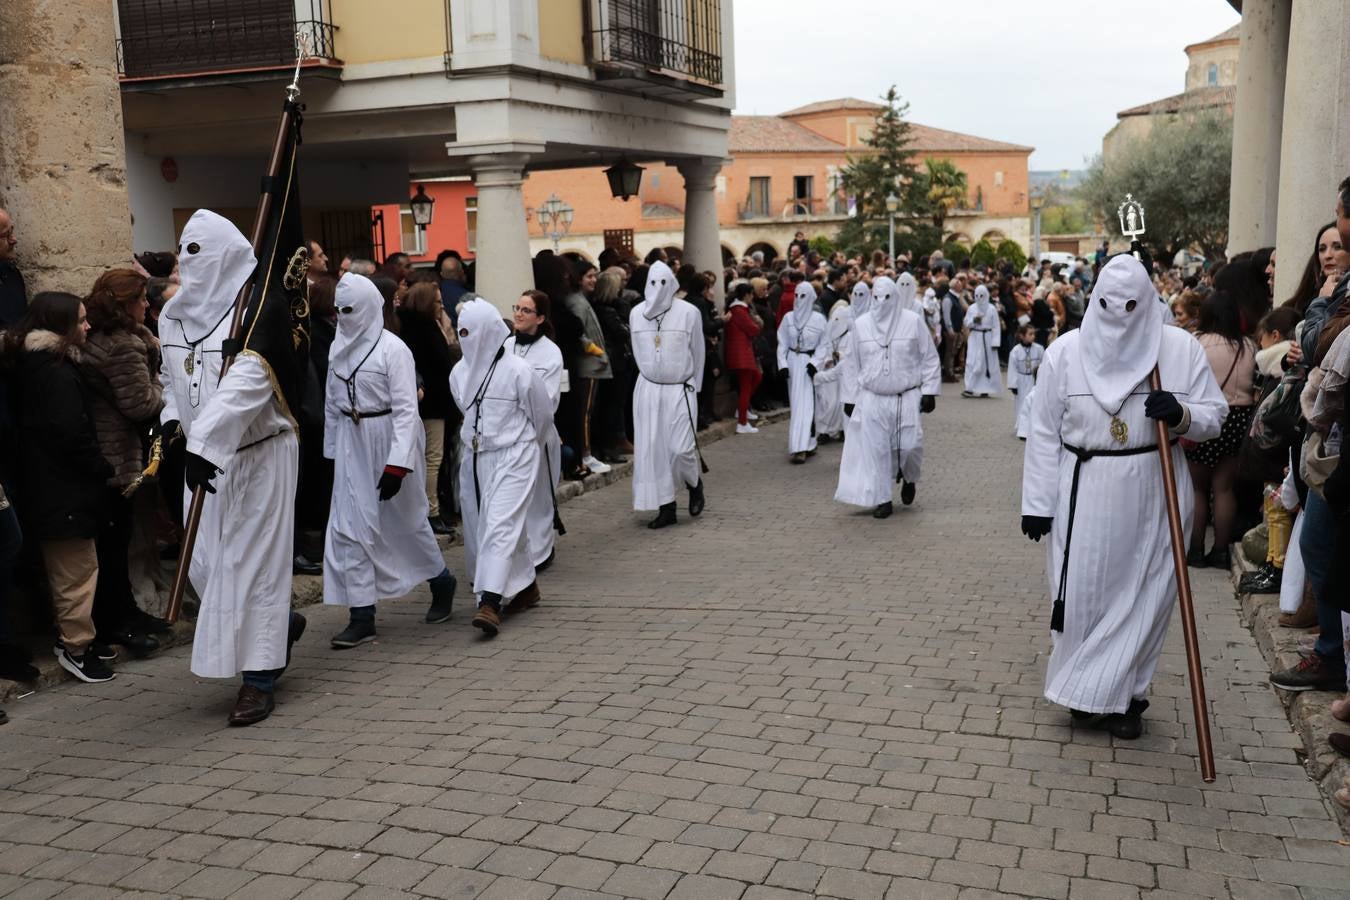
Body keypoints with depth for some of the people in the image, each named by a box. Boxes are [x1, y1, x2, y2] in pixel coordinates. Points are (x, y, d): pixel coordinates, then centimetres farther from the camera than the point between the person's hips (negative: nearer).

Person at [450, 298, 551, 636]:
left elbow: (543, 414, 1)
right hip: (474, 459, 7)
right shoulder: (459, 372, 4)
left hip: (513, 459, -7)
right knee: (478, 528, 12)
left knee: (501, 525, -15)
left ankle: (490, 603, -21)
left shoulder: (518, 371, -13)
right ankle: (525, 587, 31)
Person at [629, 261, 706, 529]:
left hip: (679, 389, -3)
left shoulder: (689, 312, -5)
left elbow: (698, 353, 4)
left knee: (681, 447, -9)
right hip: (647, 389, 3)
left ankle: (695, 486, 23)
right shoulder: (636, 313, 3)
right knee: (652, 447, 1)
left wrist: (693, 385, 8)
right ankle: (666, 507, 10)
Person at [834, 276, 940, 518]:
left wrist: (929, 391, -4)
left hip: (907, 398, -2)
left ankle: (909, 479, 27)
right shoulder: (860, 324, 6)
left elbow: (930, 358, 2)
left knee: (909, 446, -6)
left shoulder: (913, 321, 0)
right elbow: (852, 364, 12)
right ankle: (882, 499, 10)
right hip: (872, 400, 2)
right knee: (876, 448, -2)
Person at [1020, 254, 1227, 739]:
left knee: (1144, 594, 7)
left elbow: (1214, 415, 4)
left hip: (1153, 494, 1)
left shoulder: (1181, 349, -2)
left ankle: (1121, 695, 24)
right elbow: (1044, 434, 1)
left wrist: (1181, 414, -20)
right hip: (1083, 493, 0)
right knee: (1083, 592, 2)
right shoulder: (1065, 351, -2)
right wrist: (1037, 504, -1)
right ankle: (1088, 690, 23)